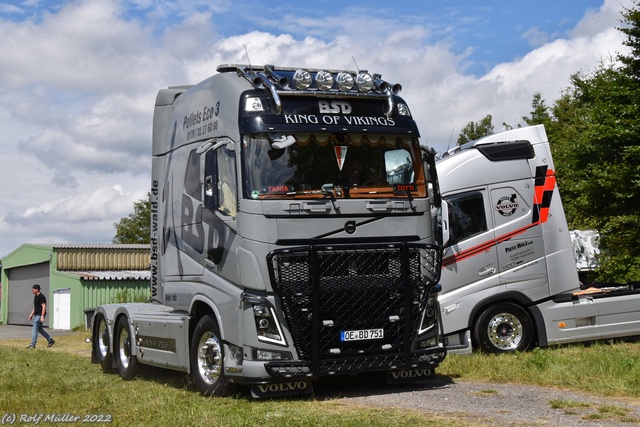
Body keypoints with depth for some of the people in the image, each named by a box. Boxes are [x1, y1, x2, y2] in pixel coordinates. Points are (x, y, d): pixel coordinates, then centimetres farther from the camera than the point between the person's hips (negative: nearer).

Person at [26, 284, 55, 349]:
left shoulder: (41, 297, -16)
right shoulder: (35, 297, 14)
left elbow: (44, 306, -21)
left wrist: (42, 316, -26)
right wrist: (31, 314, 22)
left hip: (40, 315, -10)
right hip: (36, 315, 10)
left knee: (34, 329, -8)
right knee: (39, 329, 13)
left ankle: (32, 344, -4)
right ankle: (50, 340, 19)